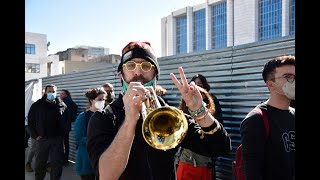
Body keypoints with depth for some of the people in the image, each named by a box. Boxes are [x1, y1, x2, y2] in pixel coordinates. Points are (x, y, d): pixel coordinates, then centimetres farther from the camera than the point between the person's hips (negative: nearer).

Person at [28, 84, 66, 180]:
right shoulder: (37, 105, -1)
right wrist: (35, 135, -3)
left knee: (57, 163, 4)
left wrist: (62, 133, 3)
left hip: (57, 139, 0)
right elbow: (30, 121, 3)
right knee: (39, 163, 13)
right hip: (42, 139, 0)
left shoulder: (62, 105, 1)